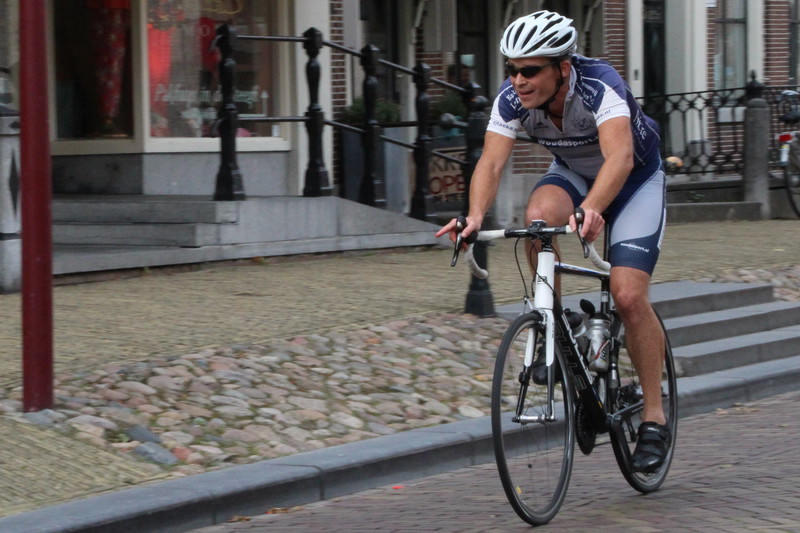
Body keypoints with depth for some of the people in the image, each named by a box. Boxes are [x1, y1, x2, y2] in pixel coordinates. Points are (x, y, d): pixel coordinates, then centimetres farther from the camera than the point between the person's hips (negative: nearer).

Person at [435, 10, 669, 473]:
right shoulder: (512, 100, -22)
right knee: (539, 217, -32)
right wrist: (475, 216, -51)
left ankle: (654, 417, -4)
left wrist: (591, 209, -68)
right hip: (573, 173, 4)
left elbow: (620, 156, -50)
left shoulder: (601, 85, -36)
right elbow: (492, 161, -31)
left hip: (636, 180, -4)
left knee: (629, 295, -18)